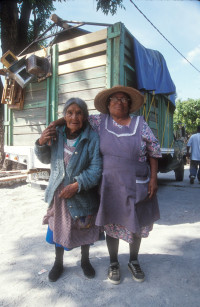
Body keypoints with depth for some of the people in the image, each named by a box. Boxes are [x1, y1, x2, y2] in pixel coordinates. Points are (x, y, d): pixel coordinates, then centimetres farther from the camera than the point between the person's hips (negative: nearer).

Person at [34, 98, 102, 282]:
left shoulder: (92, 138, -15)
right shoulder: (56, 134, -3)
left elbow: (96, 169, -19)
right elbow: (46, 159, 8)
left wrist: (77, 185, -25)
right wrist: (41, 143, -11)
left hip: (83, 194, -2)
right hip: (58, 192, 3)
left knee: (84, 230, 17)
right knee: (58, 228, 17)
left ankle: (85, 261, 45)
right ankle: (58, 263, 42)